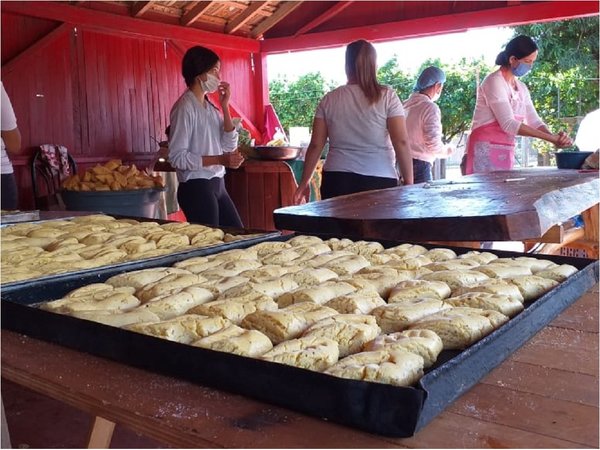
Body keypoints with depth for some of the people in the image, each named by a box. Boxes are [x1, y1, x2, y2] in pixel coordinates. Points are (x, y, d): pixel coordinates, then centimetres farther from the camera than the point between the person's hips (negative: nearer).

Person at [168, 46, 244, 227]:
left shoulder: (209, 106, 11)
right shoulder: (185, 107, -13)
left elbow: (230, 146, 6)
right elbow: (177, 157, -17)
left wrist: (225, 107, 0)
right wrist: (220, 159, -23)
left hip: (217, 184, 8)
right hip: (196, 187, -8)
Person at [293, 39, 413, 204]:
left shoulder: (329, 100, 6)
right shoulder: (387, 97, 0)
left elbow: (315, 145, 6)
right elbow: (401, 142, -6)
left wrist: (304, 182, 13)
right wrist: (408, 182, -1)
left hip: (337, 181, 2)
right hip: (379, 181, -2)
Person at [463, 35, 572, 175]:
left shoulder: (521, 88, 14)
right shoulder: (495, 81, -11)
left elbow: (534, 121, 9)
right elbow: (508, 124, -20)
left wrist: (555, 137, -12)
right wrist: (550, 138, -21)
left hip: (505, 154, 8)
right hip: (485, 151, -8)